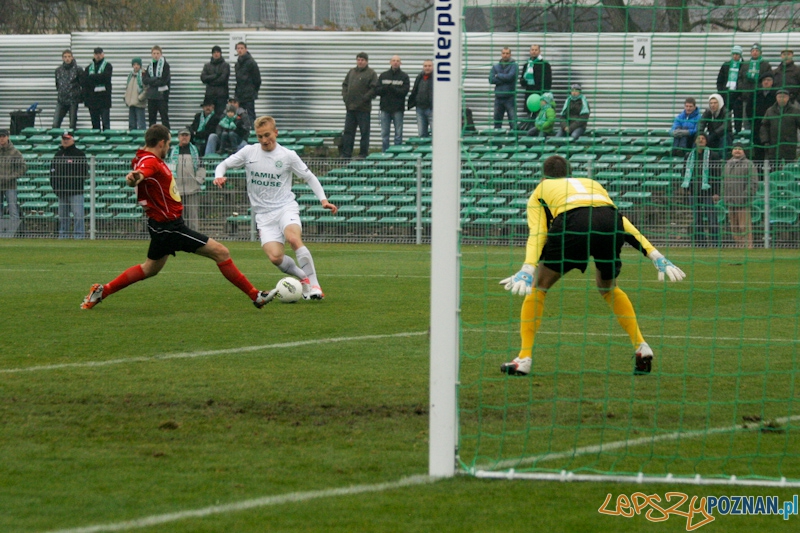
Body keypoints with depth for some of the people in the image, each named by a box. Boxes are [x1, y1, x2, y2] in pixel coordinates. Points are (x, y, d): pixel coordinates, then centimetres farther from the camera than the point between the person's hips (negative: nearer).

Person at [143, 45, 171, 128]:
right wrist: (156, 79, -12)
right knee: (151, 118, 9)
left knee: (164, 118, -4)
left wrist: (151, 81, -8)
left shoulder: (165, 65, -4)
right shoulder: (150, 65, 11)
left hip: (162, 95, -5)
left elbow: (163, 81, -13)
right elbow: (144, 80, 2)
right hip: (151, 95, 5)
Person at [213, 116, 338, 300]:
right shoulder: (249, 152, 3)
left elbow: (309, 177, 7)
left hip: (286, 207, -2)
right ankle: (303, 278, 7)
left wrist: (323, 199, -5)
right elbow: (224, 165, 11)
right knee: (275, 257, -19)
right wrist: (219, 176, -13)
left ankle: (314, 285, -26)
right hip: (263, 214, 2)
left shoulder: (288, 156, -1)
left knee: (294, 238, -33)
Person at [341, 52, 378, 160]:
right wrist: (345, 96, 5)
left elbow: (374, 89, -11)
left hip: (363, 109, -6)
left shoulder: (371, 73, -3)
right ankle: (346, 154, 11)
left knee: (364, 132, 0)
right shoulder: (352, 72, 15)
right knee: (348, 131, 7)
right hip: (350, 107, 6)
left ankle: (363, 154, 6)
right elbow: (345, 85, 20)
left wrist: (364, 99, -17)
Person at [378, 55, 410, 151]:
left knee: (398, 134, 0)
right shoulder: (383, 76, 11)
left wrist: (392, 88, -20)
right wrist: (385, 88, -17)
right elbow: (378, 90, 3)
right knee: (384, 134, 3)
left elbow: (404, 91, -8)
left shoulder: (404, 77, 4)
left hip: (398, 109, -2)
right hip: (385, 108, 2)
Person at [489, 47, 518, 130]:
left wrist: (498, 75, -1)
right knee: (497, 118, 8)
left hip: (510, 97, -4)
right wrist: (504, 79, -9)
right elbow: (491, 80, 0)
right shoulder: (495, 66, 12)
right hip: (498, 97, 4)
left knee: (512, 119, -8)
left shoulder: (514, 66, 1)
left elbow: (510, 76, -15)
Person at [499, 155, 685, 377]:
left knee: (538, 287, 18)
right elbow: (624, 224, 31)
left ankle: (524, 358, 9)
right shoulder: (592, 184, 41)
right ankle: (641, 348, 22)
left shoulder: (540, 192, 31)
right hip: (610, 222, 3)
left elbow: (537, 233, 10)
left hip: (573, 224, -3)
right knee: (608, 288, 32)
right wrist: (656, 256, 26)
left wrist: (528, 269, -4)